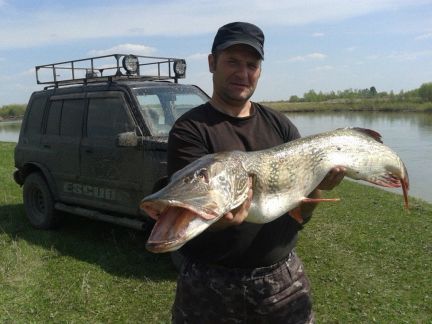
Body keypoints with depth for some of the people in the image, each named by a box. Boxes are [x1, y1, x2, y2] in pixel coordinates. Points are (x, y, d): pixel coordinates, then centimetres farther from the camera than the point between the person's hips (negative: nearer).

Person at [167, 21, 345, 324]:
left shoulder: (280, 125, 3)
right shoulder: (189, 130, -10)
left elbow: (301, 212, 3)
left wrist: (316, 183, -17)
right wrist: (222, 218, -38)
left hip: (285, 278, 4)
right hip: (211, 282, -3)